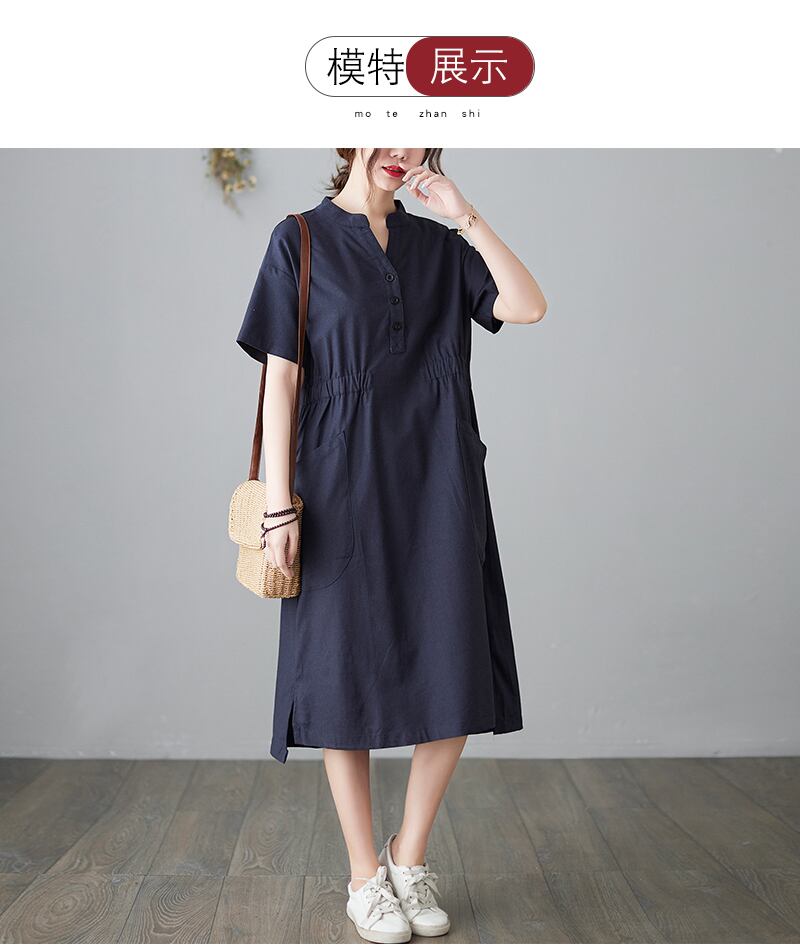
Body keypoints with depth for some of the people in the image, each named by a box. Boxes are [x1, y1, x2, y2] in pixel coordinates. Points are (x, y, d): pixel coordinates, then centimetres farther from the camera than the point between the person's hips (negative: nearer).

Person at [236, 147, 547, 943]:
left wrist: (464, 214, -3)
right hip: (344, 488, -3)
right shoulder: (300, 239, 4)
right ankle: (365, 876, 18)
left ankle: (410, 857, 22)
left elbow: (529, 307, 0)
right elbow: (281, 377, -2)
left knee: (454, 679, 2)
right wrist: (279, 506, -9)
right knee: (348, 676, 2)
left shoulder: (439, 245, 14)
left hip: (438, 489, 3)